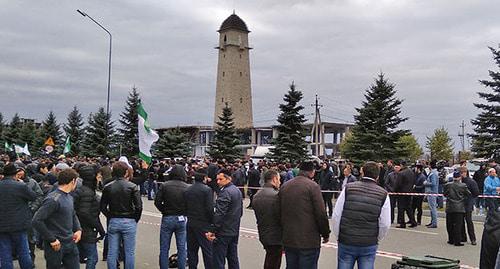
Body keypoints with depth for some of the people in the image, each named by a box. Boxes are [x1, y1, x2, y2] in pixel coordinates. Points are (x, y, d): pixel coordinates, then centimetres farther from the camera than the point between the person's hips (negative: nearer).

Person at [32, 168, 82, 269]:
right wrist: (52, 240, -21)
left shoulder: (69, 196, 8)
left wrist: (78, 229, 5)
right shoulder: (53, 199, -19)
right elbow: (36, 221, -24)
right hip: (56, 245, -8)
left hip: (71, 243, 8)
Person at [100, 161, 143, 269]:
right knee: (129, 252, 6)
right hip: (129, 222, -3)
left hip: (113, 222, 3)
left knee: (112, 252, 10)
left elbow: (103, 207, 2)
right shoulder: (132, 186, -10)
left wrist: (110, 217, 11)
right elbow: (139, 206, -13)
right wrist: (135, 219, 1)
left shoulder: (108, 187, 0)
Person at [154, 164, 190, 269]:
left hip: (167, 218, 0)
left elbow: (157, 202, -7)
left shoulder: (164, 185, -7)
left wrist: (165, 211, 7)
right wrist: (184, 213, 8)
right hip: (182, 219, 0)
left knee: (164, 249, 10)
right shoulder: (187, 187, -8)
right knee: (182, 249, 11)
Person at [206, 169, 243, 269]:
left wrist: (213, 231, -19)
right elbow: (240, 212, 20)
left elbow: (219, 214, -22)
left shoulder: (225, 192, -17)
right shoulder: (237, 191, 12)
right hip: (234, 232, 9)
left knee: (218, 261, -4)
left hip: (223, 232, -9)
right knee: (233, 259, 15)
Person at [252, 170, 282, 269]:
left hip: (262, 236, 8)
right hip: (275, 237, -8)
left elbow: (258, 216, 11)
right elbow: (281, 217, -18)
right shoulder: (276, 195, -19)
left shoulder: (256, 195, 7)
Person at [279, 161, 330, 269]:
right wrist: (325, 234, 0)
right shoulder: (312, 186, -11)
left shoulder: (284, 186, 8)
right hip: (309, 241, -6)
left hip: (288, 240, 6)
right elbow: (321, 214, -13)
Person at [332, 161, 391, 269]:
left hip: (346, 243, 0)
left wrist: (338, 236, 10)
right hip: (369, 246, 0)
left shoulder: (348, 189, -4)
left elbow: (336, 216, -3)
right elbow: (385, 224, -3)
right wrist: (376, 239, 14)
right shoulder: (383, 194, -3)